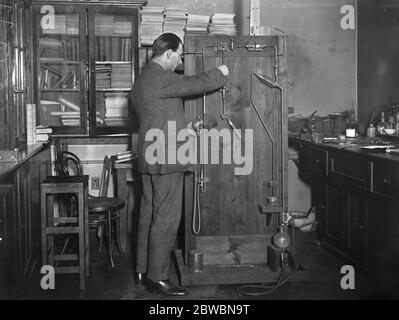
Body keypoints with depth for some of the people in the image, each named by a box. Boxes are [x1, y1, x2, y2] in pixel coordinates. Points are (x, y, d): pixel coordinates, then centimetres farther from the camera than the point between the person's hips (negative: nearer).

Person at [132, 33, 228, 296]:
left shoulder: (144, 77, 18)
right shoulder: (160, 77, -16)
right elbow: (196, 84, -19)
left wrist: (185, 127, 27)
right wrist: (220, 73, -1)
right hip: (166, 158, -11)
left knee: (150, 213, 14)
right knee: (166, 217, -6)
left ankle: (144, 270, 21)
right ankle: (157, 277, -1)